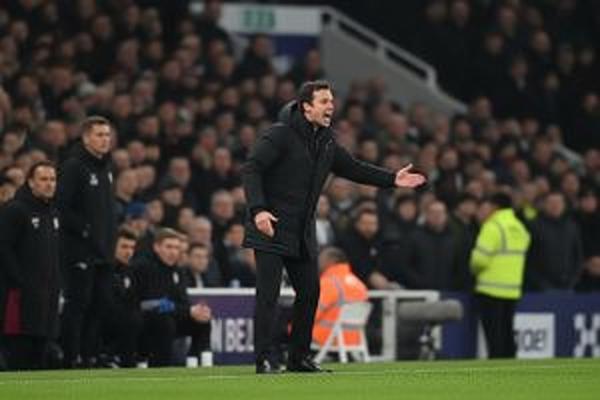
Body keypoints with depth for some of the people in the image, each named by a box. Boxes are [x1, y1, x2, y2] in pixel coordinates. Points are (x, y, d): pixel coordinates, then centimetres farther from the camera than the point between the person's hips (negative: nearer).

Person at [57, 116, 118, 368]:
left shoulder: (106, 168, 17)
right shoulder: (73, 167, -10)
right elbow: (62, 207, -16)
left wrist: (111, 235, 13)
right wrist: (85, 230, -17)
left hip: (104, 251, 8)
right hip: (81, 250, -8)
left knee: (97, 307, 9)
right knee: (77, 304, -7)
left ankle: (89, 356, 13)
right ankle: (71, 359, -5)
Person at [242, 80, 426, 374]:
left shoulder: (325, 140, 10)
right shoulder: (280, 134, -13)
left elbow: (352, 168, 22)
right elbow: (251, 169, -19)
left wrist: (391, 179, 12)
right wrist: (258, 209, -31)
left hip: (302, 233, 8)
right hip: (271, 228, -8)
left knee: (310, 292, 8)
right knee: (268, 294, -9)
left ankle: (299, 357, 19)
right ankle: (263, 360, -6)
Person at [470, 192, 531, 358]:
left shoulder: (493, 226, -13)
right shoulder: (520, 228, 12)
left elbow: (481, 258, -18)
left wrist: (475, 269, 4)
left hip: (491, 289, -7)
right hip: (513, 290, 7)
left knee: (494, 337, -6)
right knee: (507, 335, 11)